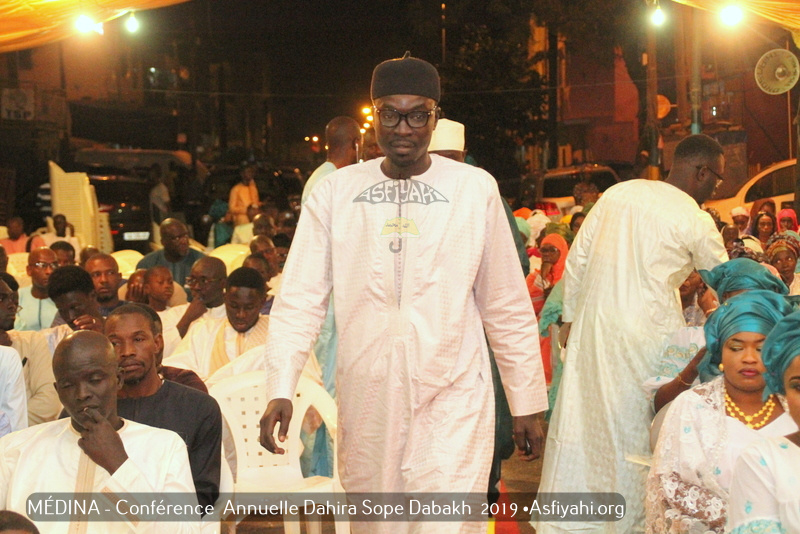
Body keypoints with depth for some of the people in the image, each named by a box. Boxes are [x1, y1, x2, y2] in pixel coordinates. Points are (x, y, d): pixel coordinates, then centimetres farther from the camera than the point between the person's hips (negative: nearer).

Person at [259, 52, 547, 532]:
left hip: (452, 402, -2)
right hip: (366, 403, 2)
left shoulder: (475, 189, 0)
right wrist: (281, 389, -10)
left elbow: (507, 308, 4)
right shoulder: (336, 192, 3)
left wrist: (528, 403, 6)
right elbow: (301, 299, 1)